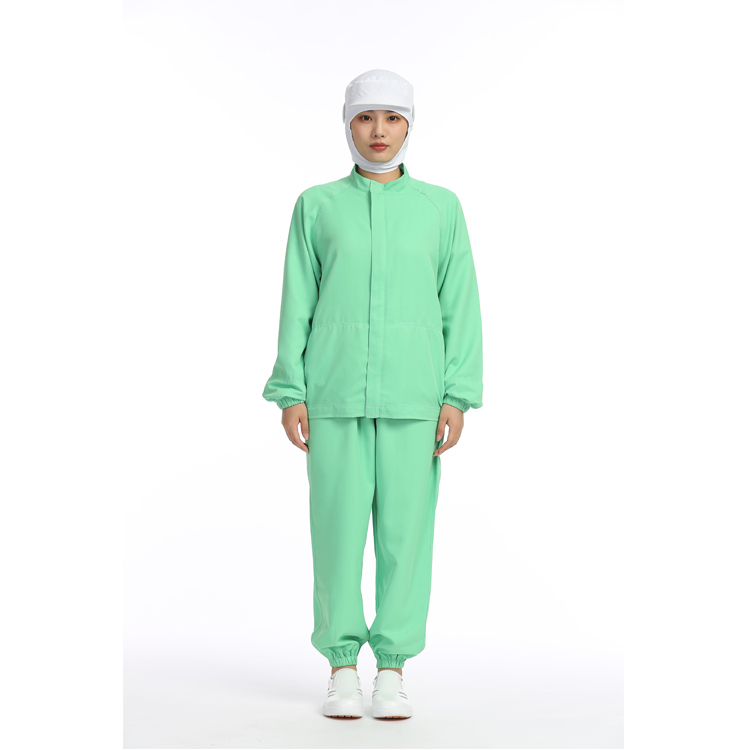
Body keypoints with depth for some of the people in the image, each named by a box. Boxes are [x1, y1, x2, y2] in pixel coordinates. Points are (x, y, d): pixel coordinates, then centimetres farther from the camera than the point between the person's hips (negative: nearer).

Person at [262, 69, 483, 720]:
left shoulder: (441, 208, 8)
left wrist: (457, 397, -4)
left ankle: (393, 670, 11)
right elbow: (297, 305, 6)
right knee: (338, 526, 0)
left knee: (406, 527, 1)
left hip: (413, 395, 0)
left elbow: (460, 307, 4)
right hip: (335, 392, 0)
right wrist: (290, 393, -2)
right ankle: (342, 670, 12)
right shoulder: (317, 206, 7)